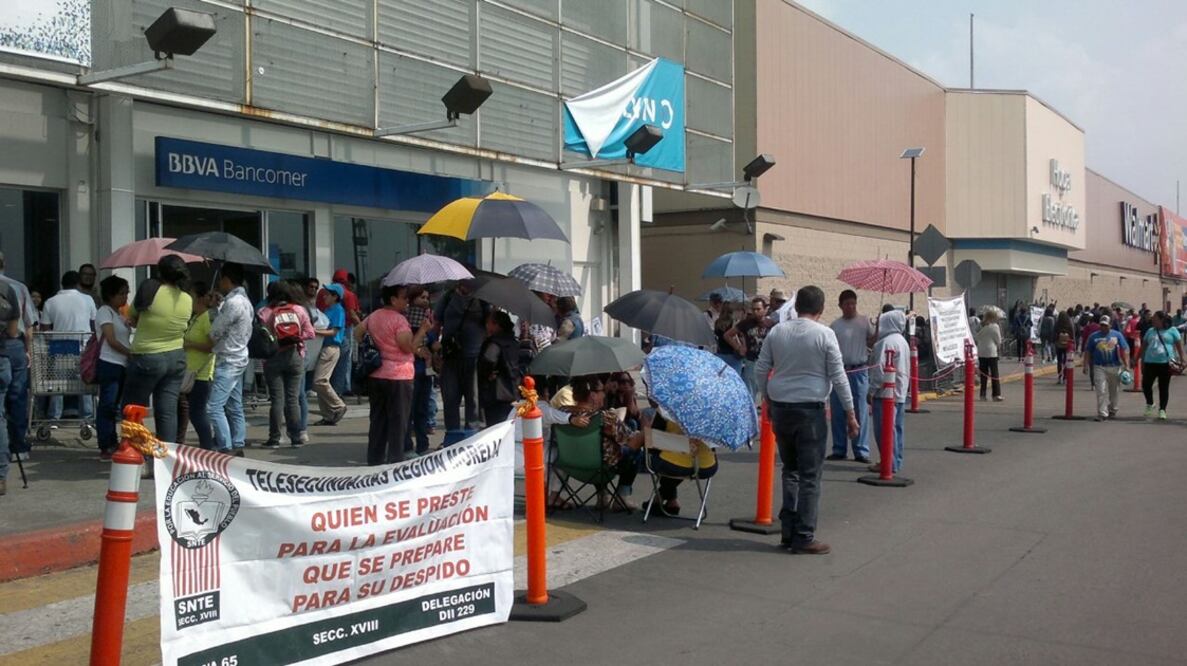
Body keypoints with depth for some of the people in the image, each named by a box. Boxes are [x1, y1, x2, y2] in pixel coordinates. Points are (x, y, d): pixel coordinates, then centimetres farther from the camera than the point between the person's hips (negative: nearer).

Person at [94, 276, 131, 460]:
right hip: (109, 365, -8)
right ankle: (105, 448, -5)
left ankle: (113, 444, 16)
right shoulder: (105, 311, -6)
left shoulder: (119, 314, 20)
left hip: (121, 365, 8)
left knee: (113, 407, 12)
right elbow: (112, 341, -12)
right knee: (107, 406, -7)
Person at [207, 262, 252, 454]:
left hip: (228, 361, -10)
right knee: (234, 406, 13)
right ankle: (238, 446, 17)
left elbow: (215, 333, -14)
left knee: (214, 406, -11)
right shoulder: (244, 300, 14)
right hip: (238, 358, 10)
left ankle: (225, 449, -12)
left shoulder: (233, 302, -18)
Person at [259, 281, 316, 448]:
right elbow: (310, 333, 0)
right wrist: (295, 337, 11)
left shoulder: (265, 312, -5)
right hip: (295, 357, 2)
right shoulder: (299, 310, 2)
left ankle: (274, 439, 4)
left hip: (273, 357, -2)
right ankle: (296, 437, 5)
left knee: (276, 399, 2)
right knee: (293, 398, 7)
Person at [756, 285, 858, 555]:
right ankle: (803, 537, 4)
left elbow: (761, 370, 7)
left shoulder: (777, 331, 4)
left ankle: (788, 531, 17)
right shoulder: (825, 334, -8)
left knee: (790, 470, 17)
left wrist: (768, 400, 19)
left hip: (780, 407, 5)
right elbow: (838, 376, -7)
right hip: (810, 409, -5)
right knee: (810, 476, 2)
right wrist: (850, 413, -1)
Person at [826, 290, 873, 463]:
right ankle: (839, 450, 15)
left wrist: (876, 366, -9)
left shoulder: (865, 322, 4)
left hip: (859, 372, -2)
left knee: (860, 413, -1)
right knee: (838, 413, 6)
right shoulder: (834, 325, 7)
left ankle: (861, 451, 4)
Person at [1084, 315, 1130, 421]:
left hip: (1115, 367, 1)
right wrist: (1086, 365, -3)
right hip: (1099, 367, -1)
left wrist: (1126, 365, -9)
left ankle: (1112, 410, 30)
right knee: (1101, 391, -8)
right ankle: (1102, 413, -8)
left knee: (1114, 390, 12)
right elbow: (1088, 352, 6)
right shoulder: (1093, 336, 5)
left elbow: (1124, 350, 0)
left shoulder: (1117, 335, 4)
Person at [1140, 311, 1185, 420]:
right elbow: (1144, 347, 15)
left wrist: (1181, 360, -6)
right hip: (1150, 362, 3)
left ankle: (1162, 410, 11)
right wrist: (1142, 362, 12)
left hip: (1165, 363, -3)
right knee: (1146, 385, -2)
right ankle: (1150, 404, 23)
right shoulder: (1150, 331, 12)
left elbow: (1179, 346, 1)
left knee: (1164, 388, 2)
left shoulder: (1172, 331, 2)